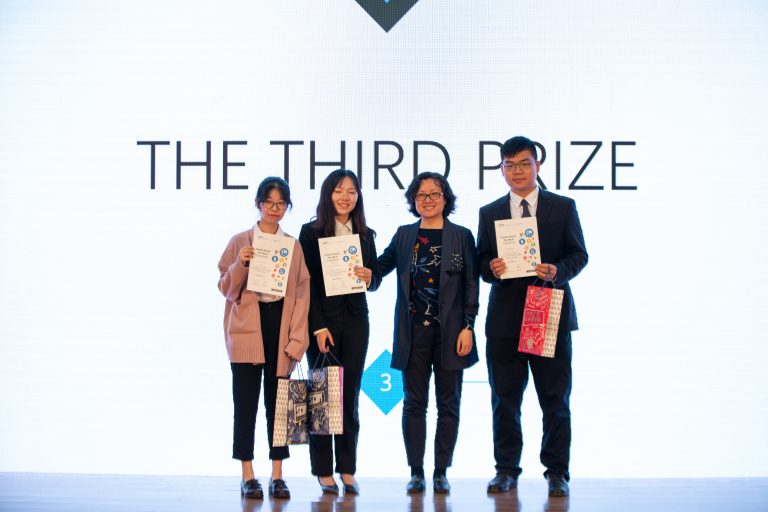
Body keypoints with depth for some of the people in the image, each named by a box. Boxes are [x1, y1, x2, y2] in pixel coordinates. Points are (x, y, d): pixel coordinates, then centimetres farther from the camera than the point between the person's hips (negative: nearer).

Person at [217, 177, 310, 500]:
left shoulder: (294, 247, 8)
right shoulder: (239, 242, 4)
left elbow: (301, 294, 5)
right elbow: (227, 289, 2)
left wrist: (296, 339, -3)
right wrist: (240, 264, -17)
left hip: (281, 328, 1)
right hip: (247, 331, -1)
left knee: (278, 401, 5)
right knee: (246, 402, 0)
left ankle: (277, 476, 11)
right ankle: (247, 476, 6)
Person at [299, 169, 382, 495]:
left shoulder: (365, 235, 11)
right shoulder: (311, 232, -1)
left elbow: (375, 281, 15)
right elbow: (307, 282, -5)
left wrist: (369, 277, -10)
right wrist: (319, 327, -12)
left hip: (355, 321, 3)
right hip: (323, 319, -3)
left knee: (350, 397, 4)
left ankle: (347, 471, 8)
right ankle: (324, 472, 5)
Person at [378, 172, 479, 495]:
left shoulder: (462, 236, 3)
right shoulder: (404, 235, 9)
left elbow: (471, 284, 1)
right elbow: (381, 266, 16)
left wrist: (467, 327, -6)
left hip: (449, 332, -1)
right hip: (413, 332, 2)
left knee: (448, 403, 4)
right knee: (414, 402, 3)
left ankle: (441, 472, 11)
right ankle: (416, 473, 9)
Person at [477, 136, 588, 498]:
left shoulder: (564, 207, 6)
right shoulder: (489, 213, 11)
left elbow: (579, 254, 3)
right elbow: (481, 262, 10)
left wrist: (558, 271, -16)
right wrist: (491, 268, -13)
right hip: (505, 318, 2)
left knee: (555, 400, 2)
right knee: (504, 399, 6)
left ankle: (557, 472, 10)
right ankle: (506, 470, 15)